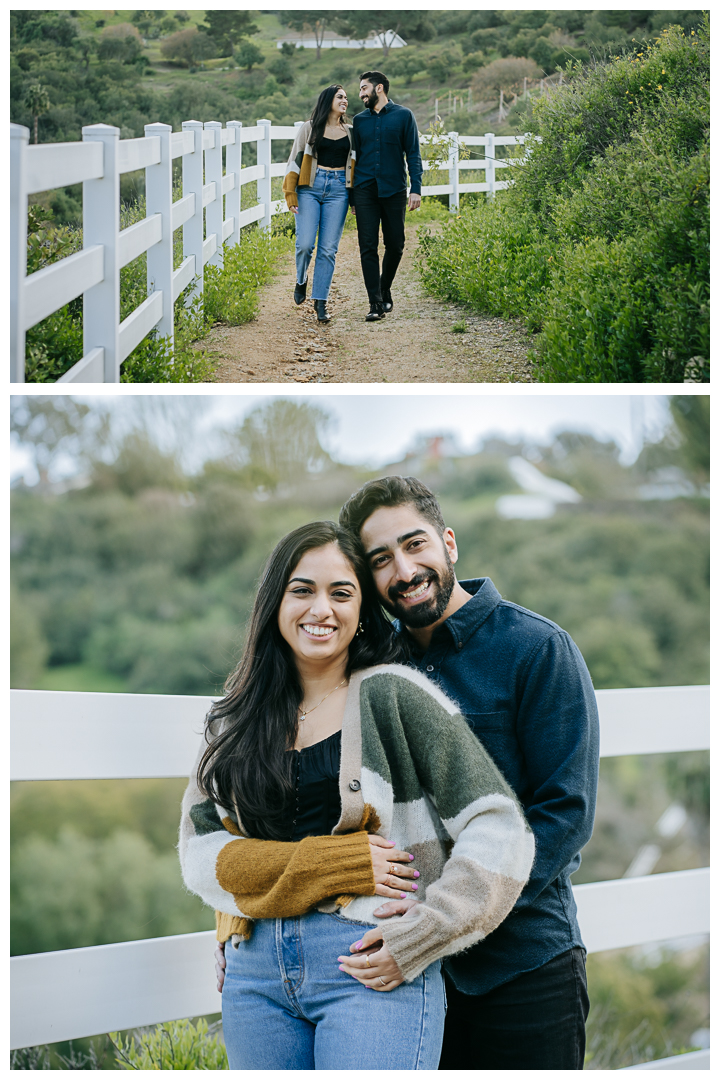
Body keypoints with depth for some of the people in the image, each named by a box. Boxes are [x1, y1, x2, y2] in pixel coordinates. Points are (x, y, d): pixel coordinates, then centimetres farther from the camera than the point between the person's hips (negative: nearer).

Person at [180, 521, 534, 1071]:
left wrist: (413, 943, -11)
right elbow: (200, 851, 4)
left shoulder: (392, 695, -1)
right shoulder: (237, 718, 13)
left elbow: (498, 833, -4)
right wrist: (331, 864, -9)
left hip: (374, 969, -4)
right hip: (257, 971, 5)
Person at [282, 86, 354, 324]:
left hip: (338, 190, 2)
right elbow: (295, 160, 6)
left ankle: (321, 300, 2)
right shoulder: (310, 128, 6)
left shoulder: (350, 132, 14)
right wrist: (290, 193, -3)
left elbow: (356, 164, 19)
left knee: (328, 248, -4)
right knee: (305, 243, -12)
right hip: (310, 186, -2)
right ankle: (301, 281, 19)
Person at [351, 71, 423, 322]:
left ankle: (385, 291, 27)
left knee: (395, 245, 4)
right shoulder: (359, 120, 12)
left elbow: (413, 155, 1)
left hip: (394, 190, -2)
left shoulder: (403, 116, 3)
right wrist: (350, 193, 15)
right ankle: (376, 304, -8)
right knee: (368, 247, -7)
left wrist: (416, 189, -9)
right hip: (365, 190, 2)